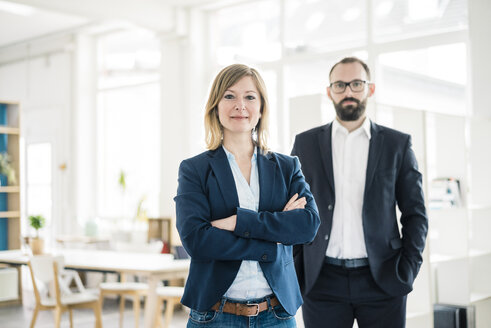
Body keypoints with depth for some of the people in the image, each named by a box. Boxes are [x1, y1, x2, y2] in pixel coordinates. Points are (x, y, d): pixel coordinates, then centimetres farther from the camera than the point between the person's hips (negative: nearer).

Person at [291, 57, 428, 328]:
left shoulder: (397, 144, 5)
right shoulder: (305, 143, 7)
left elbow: (415, 214, 7)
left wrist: (407, 271, -3)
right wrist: (294, 275, 1)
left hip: (381, 281, 0)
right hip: (322, 284, 0)